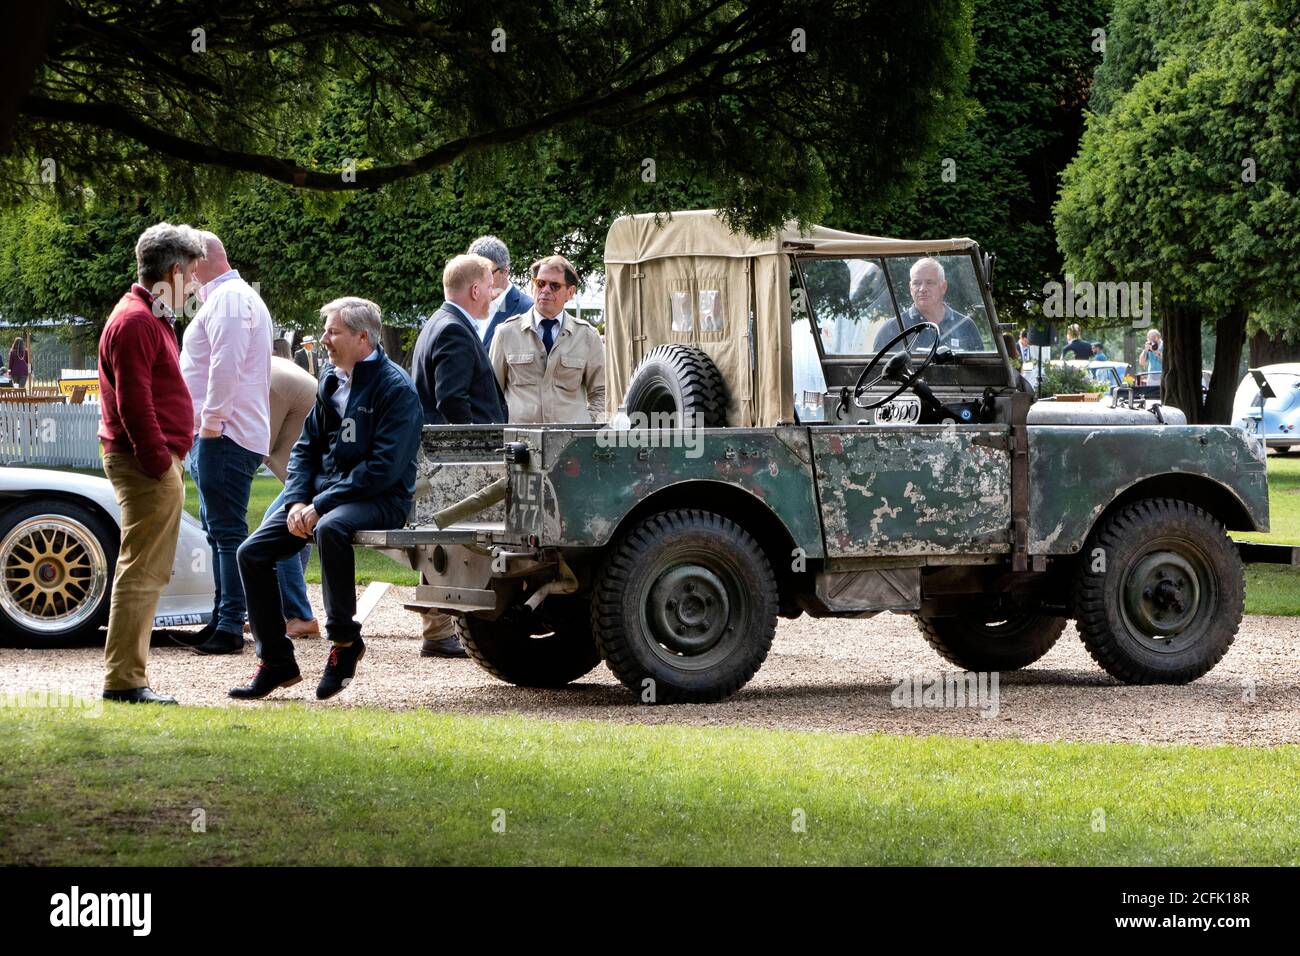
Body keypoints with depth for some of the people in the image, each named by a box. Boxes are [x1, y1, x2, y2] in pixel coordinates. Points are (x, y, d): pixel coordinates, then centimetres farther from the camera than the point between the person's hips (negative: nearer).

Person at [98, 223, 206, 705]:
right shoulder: (136, 322, -15)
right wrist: (159, 462, -22)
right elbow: (134, 403, -21)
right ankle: (124, 679, -9)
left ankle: (127, 677, 17)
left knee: (149, 571, 13)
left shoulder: (151, 318, 20)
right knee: (141, 570, -10)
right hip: (145, 464, -11)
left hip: (154, 461, 11)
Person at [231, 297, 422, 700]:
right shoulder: (330, 379, 12)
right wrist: (297, 501, -3)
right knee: (252, 553, -6)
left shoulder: (396, 388, -12)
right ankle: (276, 662, 3)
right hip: (321, 493, 8)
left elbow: (384, 467, -19)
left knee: (330, 529, -39)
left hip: (380, 500, -8)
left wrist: (320, 506, -21)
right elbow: (306, 447, 16)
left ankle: (345, 640, -21)